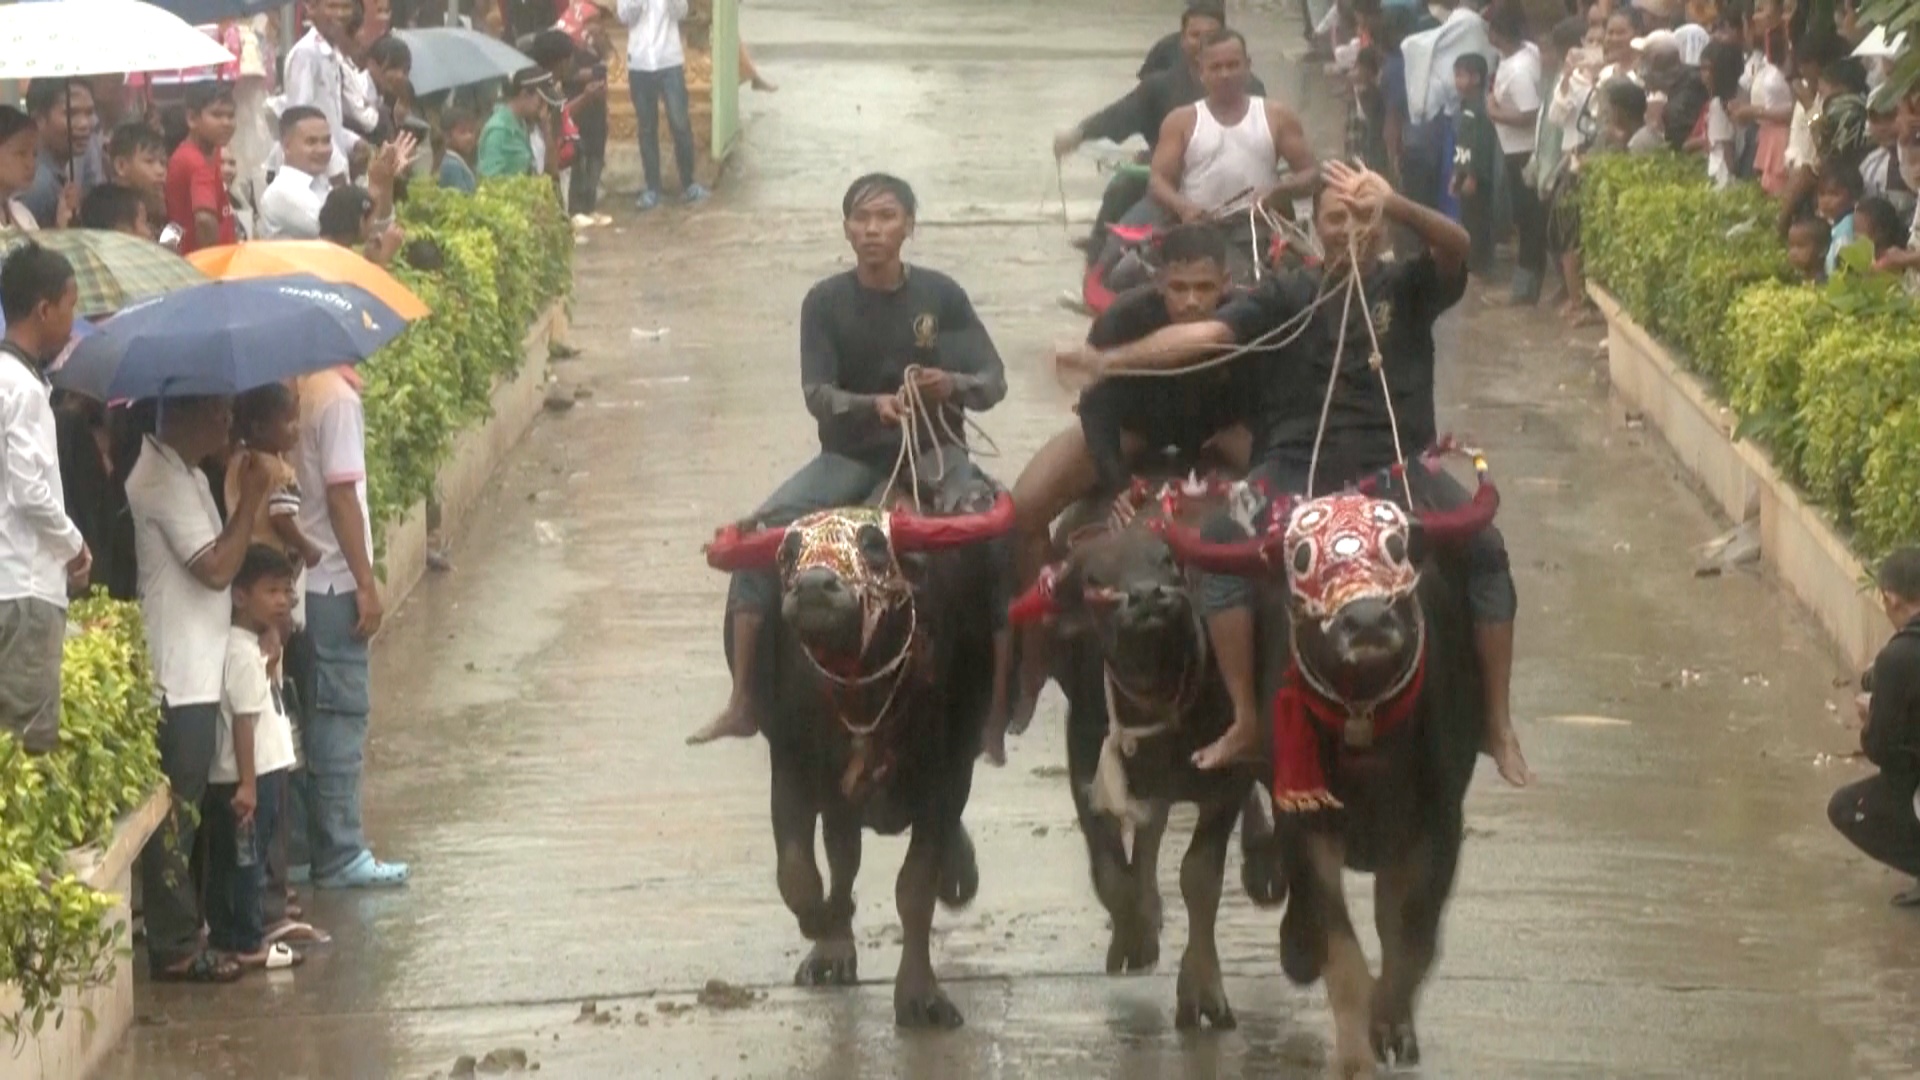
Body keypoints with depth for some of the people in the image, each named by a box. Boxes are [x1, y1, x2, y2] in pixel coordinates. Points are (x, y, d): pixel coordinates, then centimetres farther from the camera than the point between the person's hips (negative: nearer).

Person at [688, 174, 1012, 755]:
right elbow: (816, 393, -11)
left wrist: (951, 385, -28)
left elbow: (994, 382, -4)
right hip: (851, 453, 1)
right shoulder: (826, 302, -2)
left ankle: (997, 709, -22)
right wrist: (874, 405, -31)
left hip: (931, 449, -1)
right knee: (761, 532, -21)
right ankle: (743, 701, -17)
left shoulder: (940, 295, -3)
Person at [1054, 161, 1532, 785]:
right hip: (1299, 467, 1)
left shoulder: (1408, 286, 8)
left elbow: (1457, 248, -13)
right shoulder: (1289, 297, 10)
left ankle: (1498, 724, -12)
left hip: (1394, 467, -1)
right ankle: (1245, 720, -18)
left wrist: (1394, 206, -33)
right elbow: (1207, 334, 0)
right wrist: (1112, 360, -14)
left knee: (1485, 549, -22)